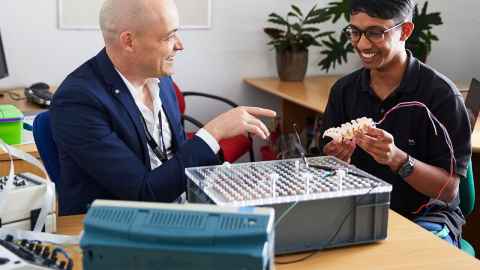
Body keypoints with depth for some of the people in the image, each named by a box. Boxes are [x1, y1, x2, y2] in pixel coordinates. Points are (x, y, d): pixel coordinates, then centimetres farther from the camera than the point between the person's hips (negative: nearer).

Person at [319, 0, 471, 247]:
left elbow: (449, 189, -13)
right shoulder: (343, 90, 1)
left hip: (424, 216, -3)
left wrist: (398, 159, -30)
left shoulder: (440, 93, -13)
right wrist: (338, 160, -17)